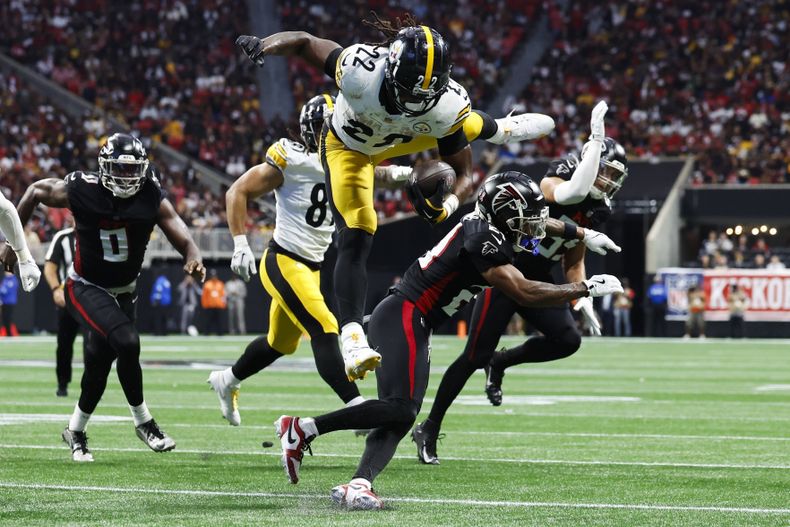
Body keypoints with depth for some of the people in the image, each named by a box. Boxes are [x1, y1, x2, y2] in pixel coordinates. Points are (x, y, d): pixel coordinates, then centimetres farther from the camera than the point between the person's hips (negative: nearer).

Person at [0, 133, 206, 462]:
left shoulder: (152, 199, -14)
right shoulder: (81, 191, -19)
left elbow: (184, 240, -18)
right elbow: (36, 191, -1)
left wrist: (193, 260, -41)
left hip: (123, 292, 4)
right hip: (86, 289, -4)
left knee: (99, 366, 9)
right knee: (127, 343, -25)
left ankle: (76, 431, 33)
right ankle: (143, 422, -8)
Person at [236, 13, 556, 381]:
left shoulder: (446, 105, -37)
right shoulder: (360, 70, -45)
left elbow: (463, 173, -26)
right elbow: (304, 42, -28)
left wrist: (446, 205, -47)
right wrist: (265, 45, -48)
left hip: (399, 140, 4)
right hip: (349, 147, -4)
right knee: (356, 240, -17)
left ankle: (503, 130, 64)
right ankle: (352, 336, -17)